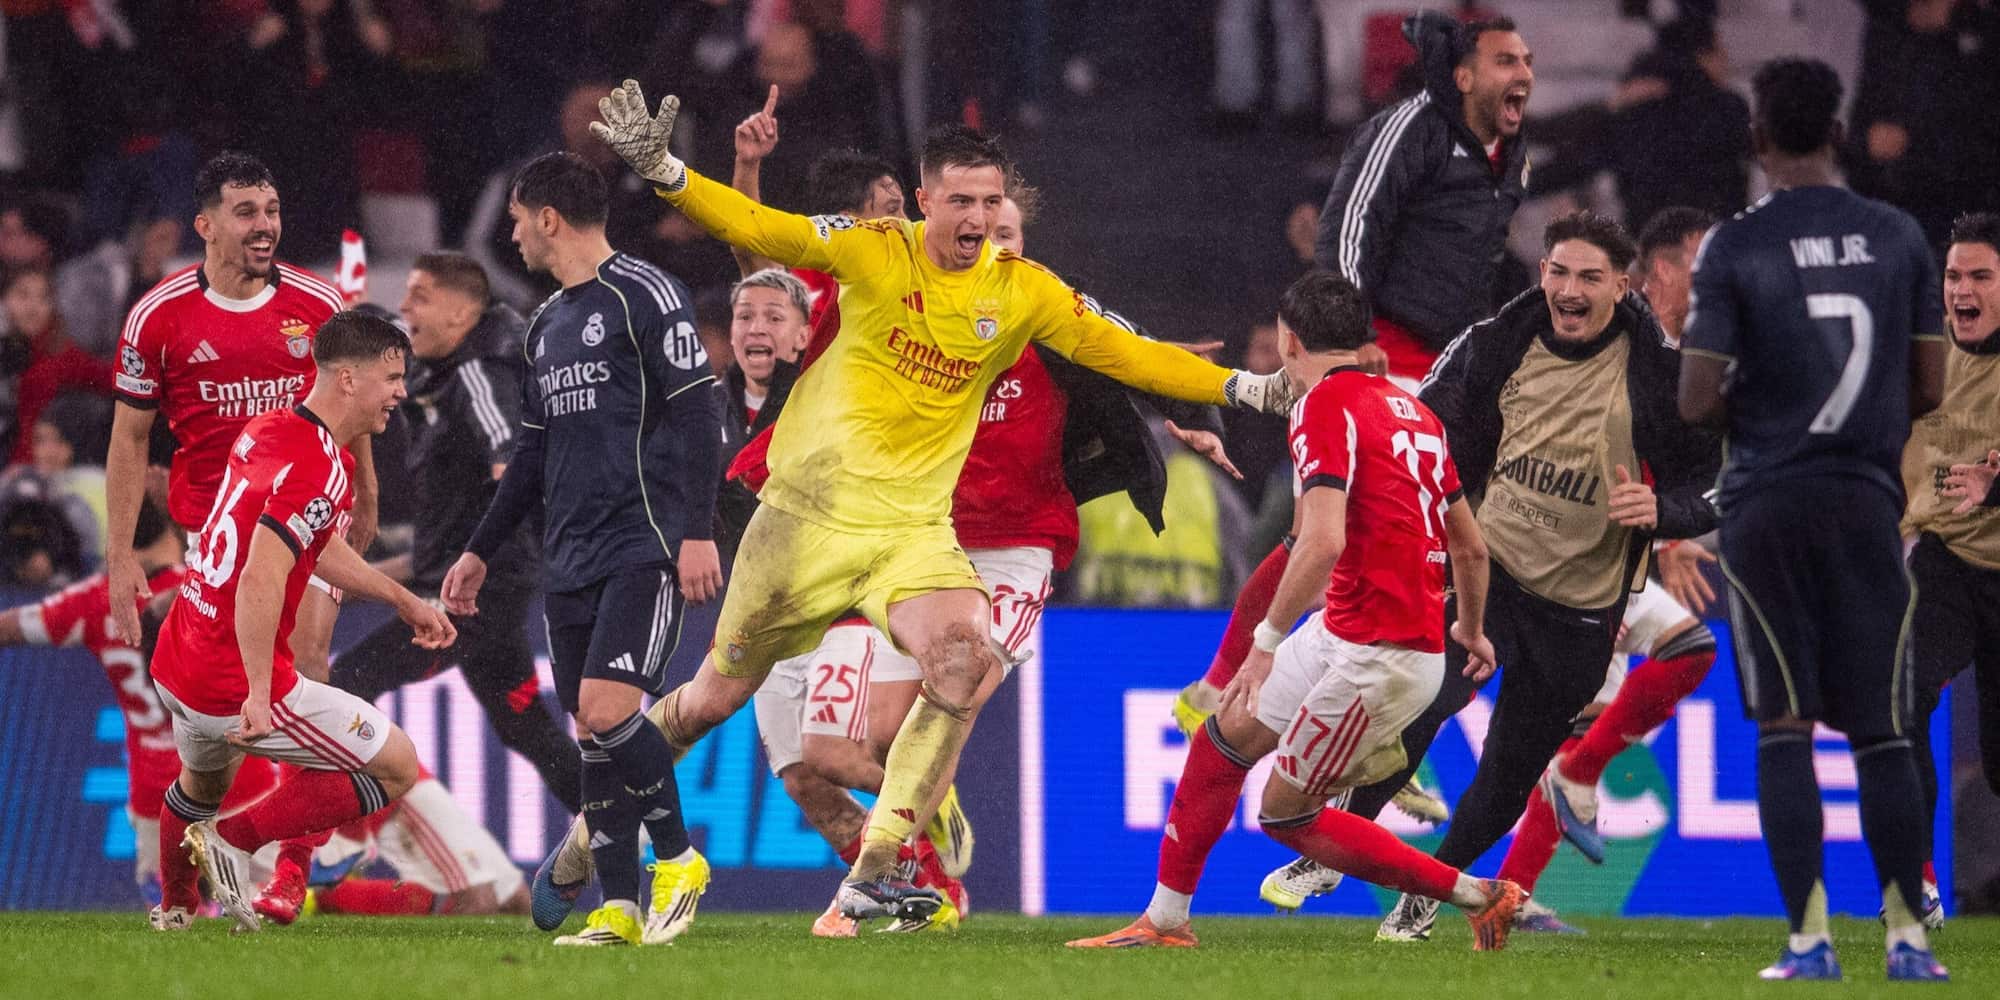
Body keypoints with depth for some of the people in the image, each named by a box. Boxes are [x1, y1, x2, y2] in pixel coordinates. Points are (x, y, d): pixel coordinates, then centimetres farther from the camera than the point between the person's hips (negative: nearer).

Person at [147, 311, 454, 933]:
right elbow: (259, 583, -31)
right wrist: (258, 695, -30)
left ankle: (174, 906, 58)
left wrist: (404, 601, 31)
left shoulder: (268, 432, 9)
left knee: (203, 783, 39)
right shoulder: (320, 469, -21)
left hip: (174, 668, 10)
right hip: (235, 687, -10)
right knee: (397, 766, 1)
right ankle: (233, 839, -2)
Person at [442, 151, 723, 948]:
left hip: (644, 550, -8)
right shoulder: (547, 326, 20)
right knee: (590, 733, 3)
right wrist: (481, 552, 27)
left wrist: (698, 530, -19)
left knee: (607, 711, -19)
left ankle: (679, 858, -2)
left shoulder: (645, 296, -6)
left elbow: (696, 412, -12)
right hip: (571, 559, 8)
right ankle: (619, 909, 5)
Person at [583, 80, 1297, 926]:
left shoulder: (1023, 291, 0)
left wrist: (1242, 388, -6)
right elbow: (754, 229, -9)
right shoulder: (872, 252, -6)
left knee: (967, 665, -26)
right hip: (813, 511, -2)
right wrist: (660, 169, -23)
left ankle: (871, 878, -21)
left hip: (915, 530, 2)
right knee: (715, 698, 5)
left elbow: (1123, 353, 2)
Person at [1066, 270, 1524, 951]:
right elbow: (1471, 546, 22)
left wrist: (1269, 638, -19)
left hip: (1377, 654, -9)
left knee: (1285, 813, 1)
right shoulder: (1413, 409, 14)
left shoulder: (1326, 404, -12)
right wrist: (1471, 629, 39)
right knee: (1224, 738, 18)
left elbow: (1324, 540, -25)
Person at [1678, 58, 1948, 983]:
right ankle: (1907, 935, 6)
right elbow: (1929, 387, 7)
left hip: (1766, 504, -2)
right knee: (1881, 728, 7)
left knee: (1784, 727, 2)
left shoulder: (1734, 248, -6)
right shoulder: (1899, 239, 3)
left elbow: (1696, 402, -7)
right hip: (1867, 498, 2)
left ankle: (1809, 938, -2)